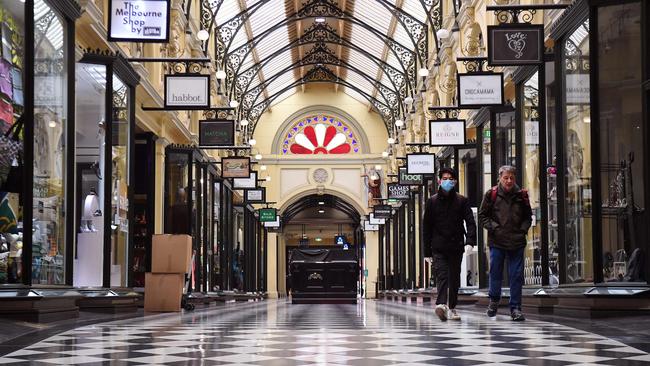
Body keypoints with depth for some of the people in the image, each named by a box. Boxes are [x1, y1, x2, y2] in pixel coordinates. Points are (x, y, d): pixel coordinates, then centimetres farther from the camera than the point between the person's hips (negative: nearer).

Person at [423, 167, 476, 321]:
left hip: (456, 247, 1)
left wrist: (470, 241, -19)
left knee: (454, 278, 7)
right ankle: (441, 304, -31)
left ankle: (451, 308, 16)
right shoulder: (432, 201, 7)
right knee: (441, 275, -16)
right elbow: (426, 227, 8)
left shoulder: (462, 201, 7)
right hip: (439, 247, -1)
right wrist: (427, 251, 4)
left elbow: (470, 222, -1)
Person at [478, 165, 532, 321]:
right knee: (495, 273, 6)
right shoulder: (491, 194, 0)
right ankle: (494, 300, 30)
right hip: (497, 241, -1)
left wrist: (523, 229, 0)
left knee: (516, 276, 1)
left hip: (516, 242, 1)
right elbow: (482, 216, 5)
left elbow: (528, 217, 16)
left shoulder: (521, 195, 6)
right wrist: (493, 227, -7)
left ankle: (515, 307, 7)